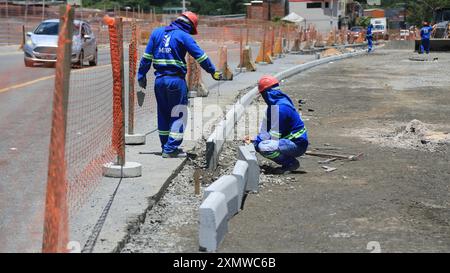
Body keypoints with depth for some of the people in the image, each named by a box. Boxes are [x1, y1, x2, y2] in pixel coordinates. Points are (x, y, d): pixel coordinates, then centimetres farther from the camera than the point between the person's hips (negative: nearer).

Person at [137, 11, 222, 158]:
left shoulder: (157, 32, 12)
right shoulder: (184, 36, -5)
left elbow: (146, 57, 12)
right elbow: (201, 56, -6)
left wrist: (142, 75, 16)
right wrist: (213, 72, 3)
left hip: (159, 79, 6)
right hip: (176, 80, -6)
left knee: (163, 114, 15)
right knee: (179, 115, 1)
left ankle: (166, 146, 20)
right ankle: (171, 149, -3)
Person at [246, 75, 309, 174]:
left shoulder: (280, 108, -21)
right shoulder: (275, 104, 12)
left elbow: (274, 135, -21)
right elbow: (266, 129, 14)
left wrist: (256, 143, -14)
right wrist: (255, 140, 1)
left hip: (297, 144, -10)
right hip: (290, 140, 10)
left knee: (263, 147, -28)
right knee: (259, 143, 12)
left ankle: (292, 163, -9)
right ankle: (288, 162, 11)